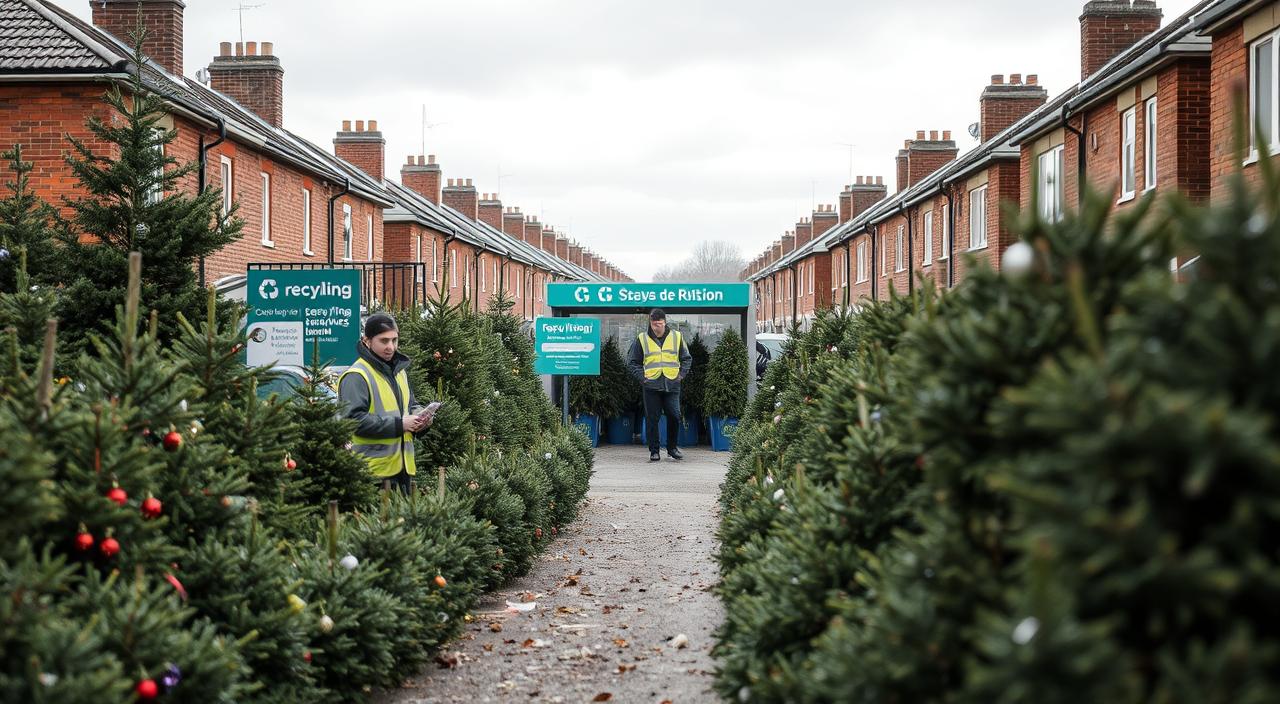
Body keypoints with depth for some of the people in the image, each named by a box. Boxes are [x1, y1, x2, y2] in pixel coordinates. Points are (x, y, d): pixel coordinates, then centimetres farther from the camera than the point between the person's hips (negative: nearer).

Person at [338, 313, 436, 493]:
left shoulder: (399, 370, 17)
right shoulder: (356, 377, -12)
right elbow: (354, 419, -22)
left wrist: (420, 416, 4)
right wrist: (398, 425, -21)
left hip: (403, 465, 9)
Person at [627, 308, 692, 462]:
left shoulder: (676, 337, 7)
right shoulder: (642, 339, 4)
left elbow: (687, 358, 18)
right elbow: (632, 362, 12)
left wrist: (681, 374, 5)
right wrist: (642, 376, 0)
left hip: (672, 385, 1)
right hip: (651, 386, -1)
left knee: (674, 416, -3)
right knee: (652, 419, -1)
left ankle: (672, 448, 14)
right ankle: (654, 451, 7)